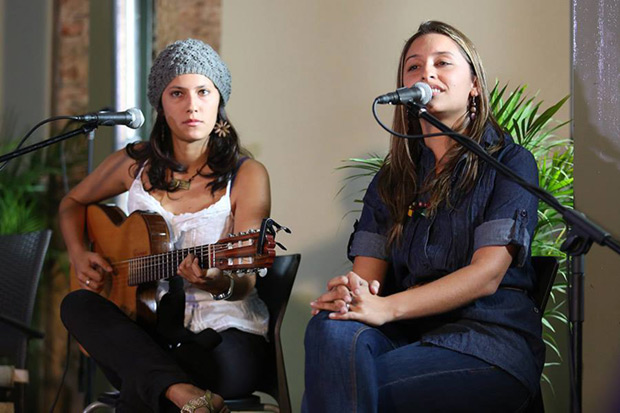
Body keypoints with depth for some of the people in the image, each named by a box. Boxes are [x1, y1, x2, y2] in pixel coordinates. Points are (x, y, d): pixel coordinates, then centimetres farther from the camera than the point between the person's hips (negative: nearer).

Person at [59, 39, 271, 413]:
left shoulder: (246, 175, -5)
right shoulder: (136, 164, 6)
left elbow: (245, 281, -12)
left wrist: (219, 283, -37)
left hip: (223, 330, -6)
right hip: (146, 331, 6)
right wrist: (79, 255, 5)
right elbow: (73, 203, 25)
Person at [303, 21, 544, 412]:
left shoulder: (510, 162, 5)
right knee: (332, 328, -32)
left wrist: (387, 307, -22)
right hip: (407, 335, 4)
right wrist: (351, 292, -19)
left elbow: (487, 274, -9)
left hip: (489, 337, -4)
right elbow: (368, 272, 10)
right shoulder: (391, 180, 21)